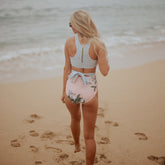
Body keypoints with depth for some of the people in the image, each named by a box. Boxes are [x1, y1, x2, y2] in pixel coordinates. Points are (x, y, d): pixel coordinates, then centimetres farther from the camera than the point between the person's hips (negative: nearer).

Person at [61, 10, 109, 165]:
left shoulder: (69, 42, -10)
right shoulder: (98, 44, -15)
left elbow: (67, 68, -5)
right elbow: (105, 71, -16)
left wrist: (64, 91, 6)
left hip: (72, 88, 3)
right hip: (89, 91, -3)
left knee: (75, 118, 35)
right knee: (89, 136, 8)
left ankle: (77, 146, 61)